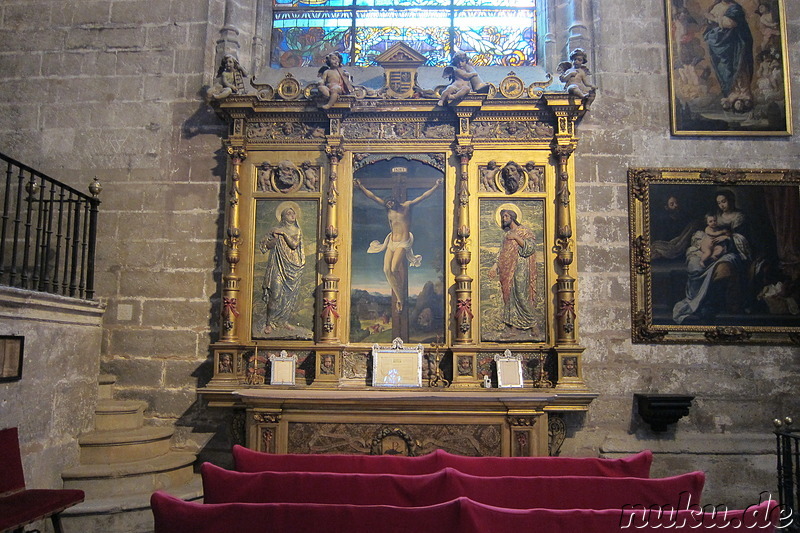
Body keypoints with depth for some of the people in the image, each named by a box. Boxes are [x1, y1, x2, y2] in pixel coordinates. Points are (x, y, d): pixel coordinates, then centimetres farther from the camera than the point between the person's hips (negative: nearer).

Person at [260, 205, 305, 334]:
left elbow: (294, 244, -8)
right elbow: (263, 245, 2)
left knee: (290, 294, 4)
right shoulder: (275, 230, 5)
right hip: (278, 266, -3)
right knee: (276, 293, -10)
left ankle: (283, 320, 17)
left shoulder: (297, 231, 10)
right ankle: (270, 323, -4)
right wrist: (273, 241, -14)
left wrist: (284, 233, -11)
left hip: (293, 267, 3)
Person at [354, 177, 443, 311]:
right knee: (387, 270, -2)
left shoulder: (407, 205, -2)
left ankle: (400, 296, 2)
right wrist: (360, 186, 3)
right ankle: (399, 297, 15)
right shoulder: (388, 208, 6)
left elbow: (423, 196, -5)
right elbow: (372, 196, 7)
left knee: (394, 269, -18)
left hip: (403, 243, -5)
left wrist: (436, 186, -13)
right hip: (391, 242, 5)